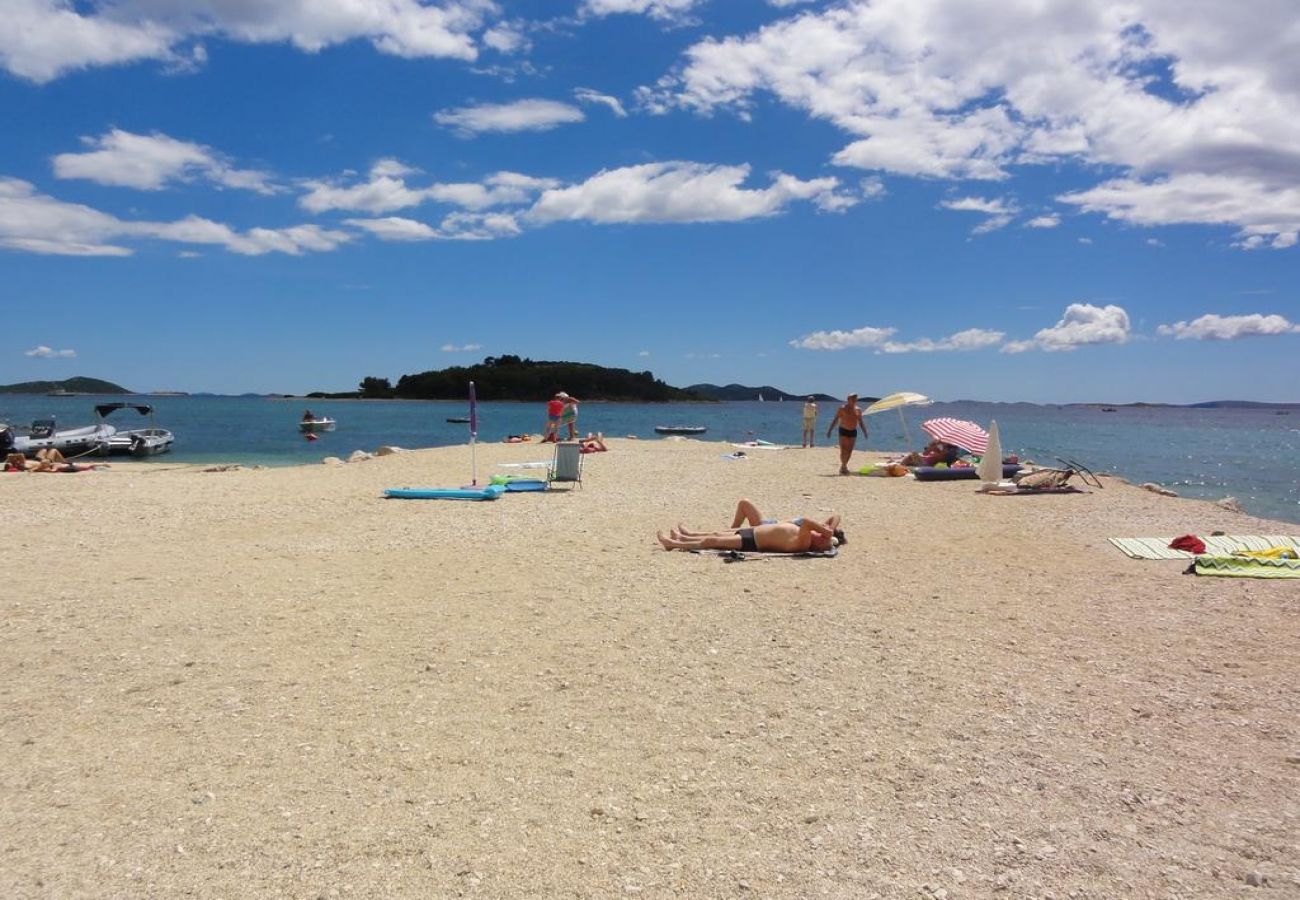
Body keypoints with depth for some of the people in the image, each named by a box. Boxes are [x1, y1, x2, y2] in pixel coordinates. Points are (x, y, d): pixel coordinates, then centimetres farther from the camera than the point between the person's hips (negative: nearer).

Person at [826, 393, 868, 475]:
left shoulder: (858, 410, 9)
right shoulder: (842, 409, -4)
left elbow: (861, 422, 15)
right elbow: (835, 420, -4)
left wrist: (865, 432, 10)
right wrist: (829, 430, -10)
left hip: (853, 432, 4)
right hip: (843, 431, -4)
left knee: (849, 451, 4)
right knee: (843, 450, -11)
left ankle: (844, 466, 17)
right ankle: (843, 466, -3)